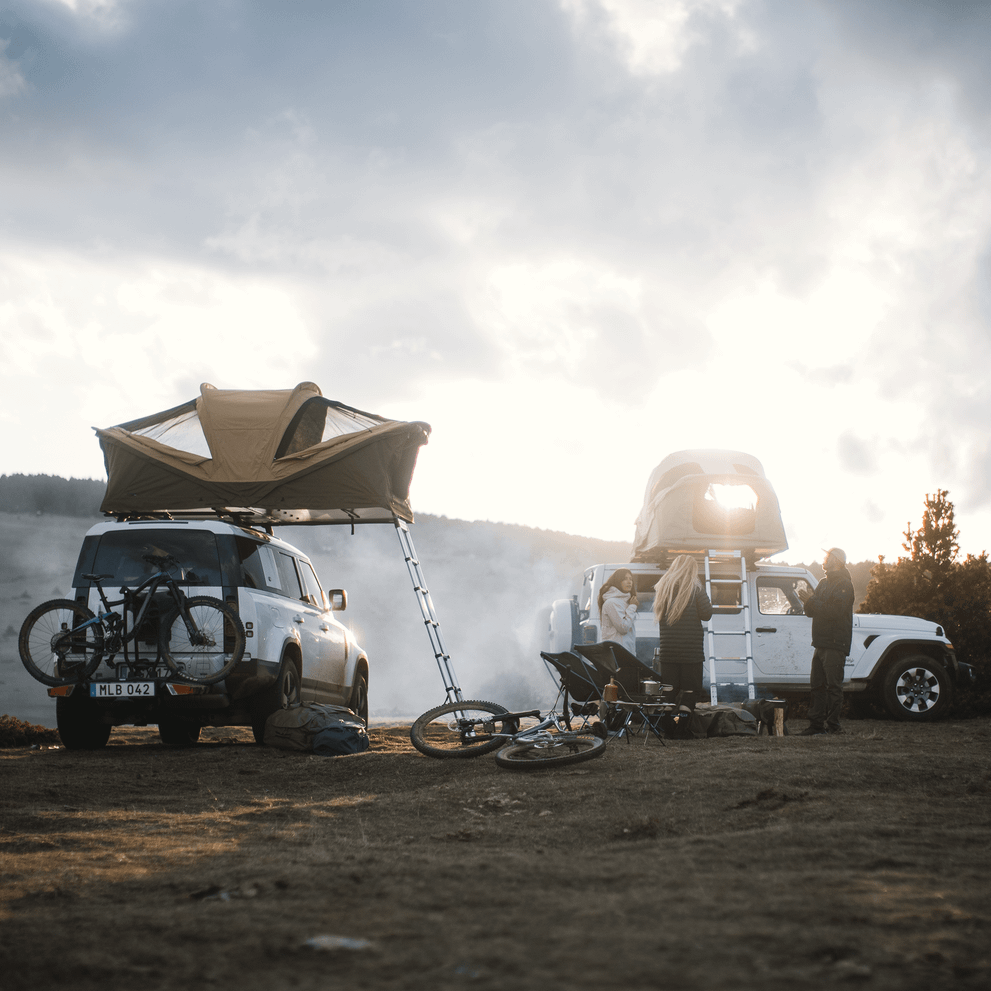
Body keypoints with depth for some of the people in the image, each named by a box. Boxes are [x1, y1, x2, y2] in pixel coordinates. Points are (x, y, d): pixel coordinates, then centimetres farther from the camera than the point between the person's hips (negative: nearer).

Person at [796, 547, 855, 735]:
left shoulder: (844, 585, -8)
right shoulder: (824, 583, 21)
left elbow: (835, 612, -21)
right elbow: (813, 612, 21)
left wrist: (811, 601, -18)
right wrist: (808, 601, 0)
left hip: (835, 644, -9)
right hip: (821, 642, 9)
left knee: (833, 685, -8)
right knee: (817, 685, 7)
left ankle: (833, 725, -8)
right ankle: (816, 725, 8)